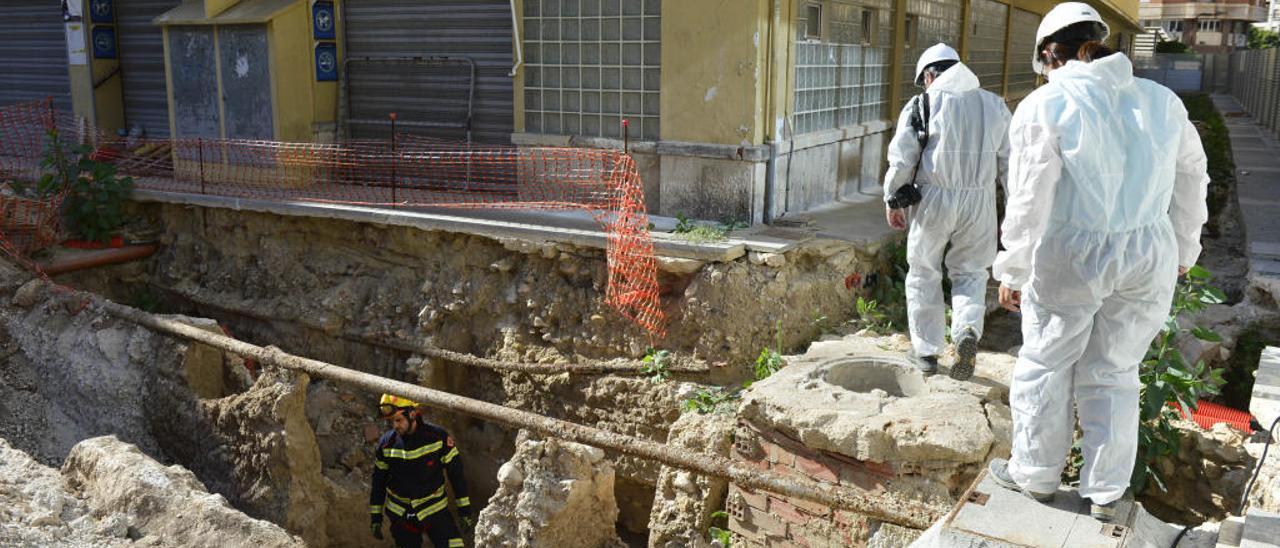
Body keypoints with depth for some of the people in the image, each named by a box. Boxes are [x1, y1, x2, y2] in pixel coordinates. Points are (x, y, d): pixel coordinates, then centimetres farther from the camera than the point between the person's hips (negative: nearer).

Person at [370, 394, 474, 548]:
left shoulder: (437, 436, -14)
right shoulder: (386, 443, -7)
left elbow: (456, 474, -6)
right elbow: (378, 481, 5)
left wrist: (465, 511, -4)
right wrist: (376, 518, 7)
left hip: (435, 510, -2)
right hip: (400, 514, 2)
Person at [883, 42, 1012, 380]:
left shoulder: (921, 105, -1)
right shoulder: (994, 105, 10)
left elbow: (901, 159, -5)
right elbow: (1009, 159, 9)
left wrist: (892, 201, 6)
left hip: (934, 199, -3)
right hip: (979, 200, 3)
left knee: (924, 274, 11)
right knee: (970, 271, 16)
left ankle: (926, 351, 16)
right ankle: (968, 330, -8)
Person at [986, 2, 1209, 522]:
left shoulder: (1045, 106, -12)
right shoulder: (1159, 100, 4)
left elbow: (1029, 201, -13)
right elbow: (1190, 178, 14)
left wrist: (1013, 272, -3)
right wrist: (1182, 249, 27)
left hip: (1070, 259, -4)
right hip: (1149, 255, 5)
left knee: (1045, 367, 14)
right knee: (1113, 373, 16)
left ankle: (1036, 474, 29)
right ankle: (1105, 493, 25)